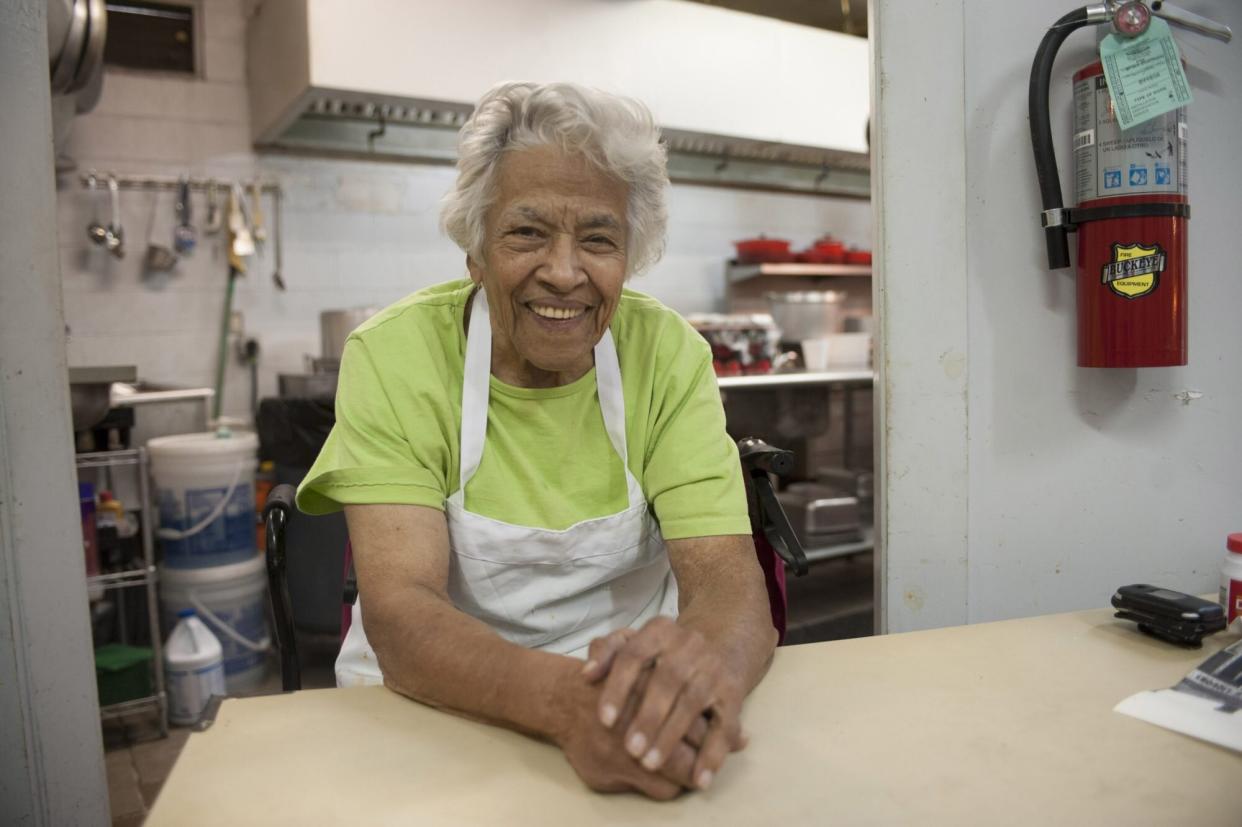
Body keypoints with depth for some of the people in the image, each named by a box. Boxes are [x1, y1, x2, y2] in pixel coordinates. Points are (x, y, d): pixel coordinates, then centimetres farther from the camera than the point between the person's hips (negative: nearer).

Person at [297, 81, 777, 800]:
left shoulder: (669, 355, -7)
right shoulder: (394, 356, -11)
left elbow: (728, 580, -14)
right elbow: (399, 615, -19)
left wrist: (708, 664, -37)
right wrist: (565, 698, -37)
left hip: (634, 700, 2)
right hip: (432, 707, -1)